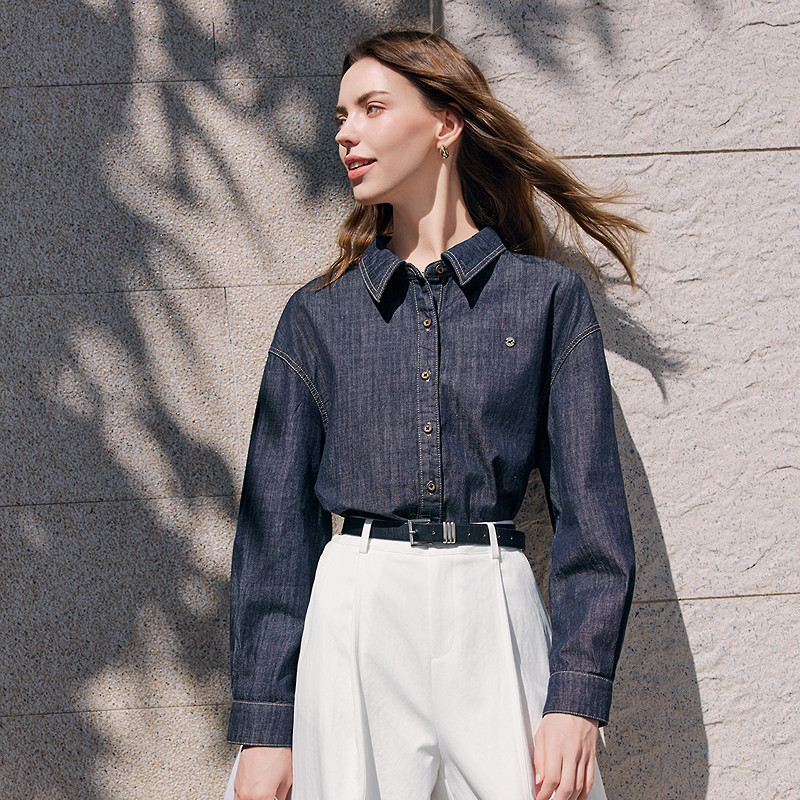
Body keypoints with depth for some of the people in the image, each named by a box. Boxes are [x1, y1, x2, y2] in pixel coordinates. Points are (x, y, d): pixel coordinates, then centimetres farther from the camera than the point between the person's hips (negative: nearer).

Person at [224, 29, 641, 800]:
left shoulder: (548, 297, 5)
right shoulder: (318, 314, 9)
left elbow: (591, 512, 1)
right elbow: (276, 521, 6)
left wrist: (577, 697, -10)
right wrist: (263, 724, -1)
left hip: (494, 619, -1)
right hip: (351, 616, 1)